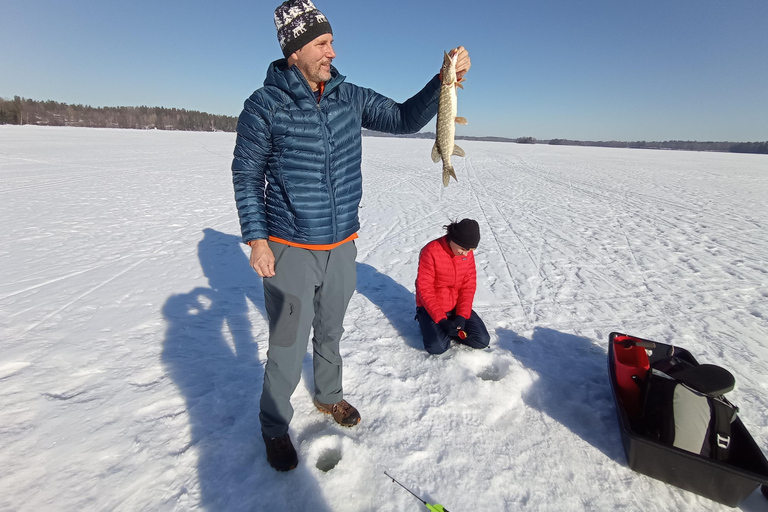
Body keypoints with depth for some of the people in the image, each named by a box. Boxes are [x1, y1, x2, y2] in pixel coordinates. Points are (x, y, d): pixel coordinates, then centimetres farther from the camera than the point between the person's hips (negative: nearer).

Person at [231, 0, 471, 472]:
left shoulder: (350, 97, 2)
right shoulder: (264, 106, -9)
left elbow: (406, 119, 4)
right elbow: (246, 176, -4)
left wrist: (445, 80, -11)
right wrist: (256, 239, -10)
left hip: (341, 247, 4)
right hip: (290, 250, -4)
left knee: (331, 332, 22)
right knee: (288, 346, 7)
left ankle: (329, 396, 48)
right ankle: (275, 427, 34)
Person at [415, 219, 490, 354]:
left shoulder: (468, 253, -7)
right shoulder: (431, 251, -23)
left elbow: (469, 286, -3)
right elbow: (424, 289, -21)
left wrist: (462, 316, -16)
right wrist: (441, 319, -26)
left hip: (457, 306, 4)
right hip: (431, 307, -4)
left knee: (482, 340, -8)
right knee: (437, 347, -23)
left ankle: (451, 328, 14)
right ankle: (428, 324, 9)